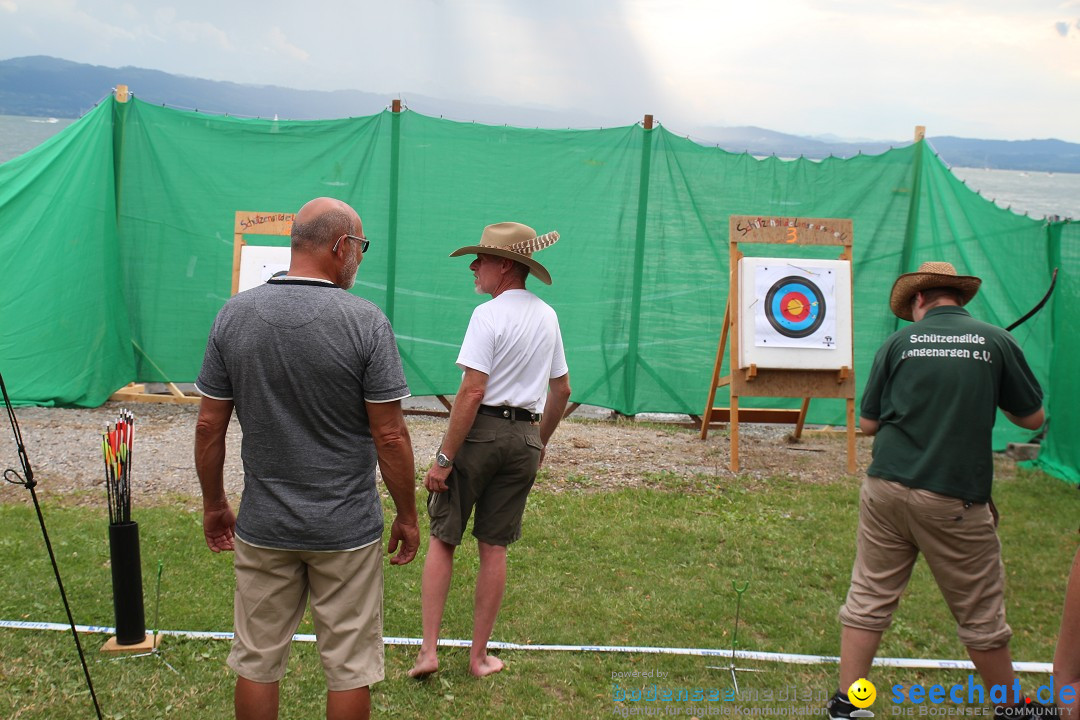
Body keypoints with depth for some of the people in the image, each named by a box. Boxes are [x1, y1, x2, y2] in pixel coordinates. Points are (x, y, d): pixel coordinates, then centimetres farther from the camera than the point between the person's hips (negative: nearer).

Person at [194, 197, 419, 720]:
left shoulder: (234, 315, -3)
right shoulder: (366, 322, -13)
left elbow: (209, 427, 1)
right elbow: (389, 436, -12)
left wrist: (214, 505, 14)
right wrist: (407, 516, 0)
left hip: (262, 526, 3)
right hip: (347, 530, -3)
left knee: (257, 662, 16)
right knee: (349, 667, 10)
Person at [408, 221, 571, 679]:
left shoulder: (489, 315, -12)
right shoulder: (547, 316, 10)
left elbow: (473, 391, -19)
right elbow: (562, 390, 17)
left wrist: (444, 459, -16)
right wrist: (540, 443, 28)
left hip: (481, 429, -6)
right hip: (524, 437, 6)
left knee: (442, 539, 7)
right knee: (494, 548, 11)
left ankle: (428, 650, 6)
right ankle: (479, 656, 19)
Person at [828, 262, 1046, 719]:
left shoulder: (899, 343, 2)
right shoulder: (996, 342, 0)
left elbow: (867, 424, 5)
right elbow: (1033, 419, 8)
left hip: (887, 491, 1)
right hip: (954, 501, -1)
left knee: (868, 599, 10)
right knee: (981, 614, 12)